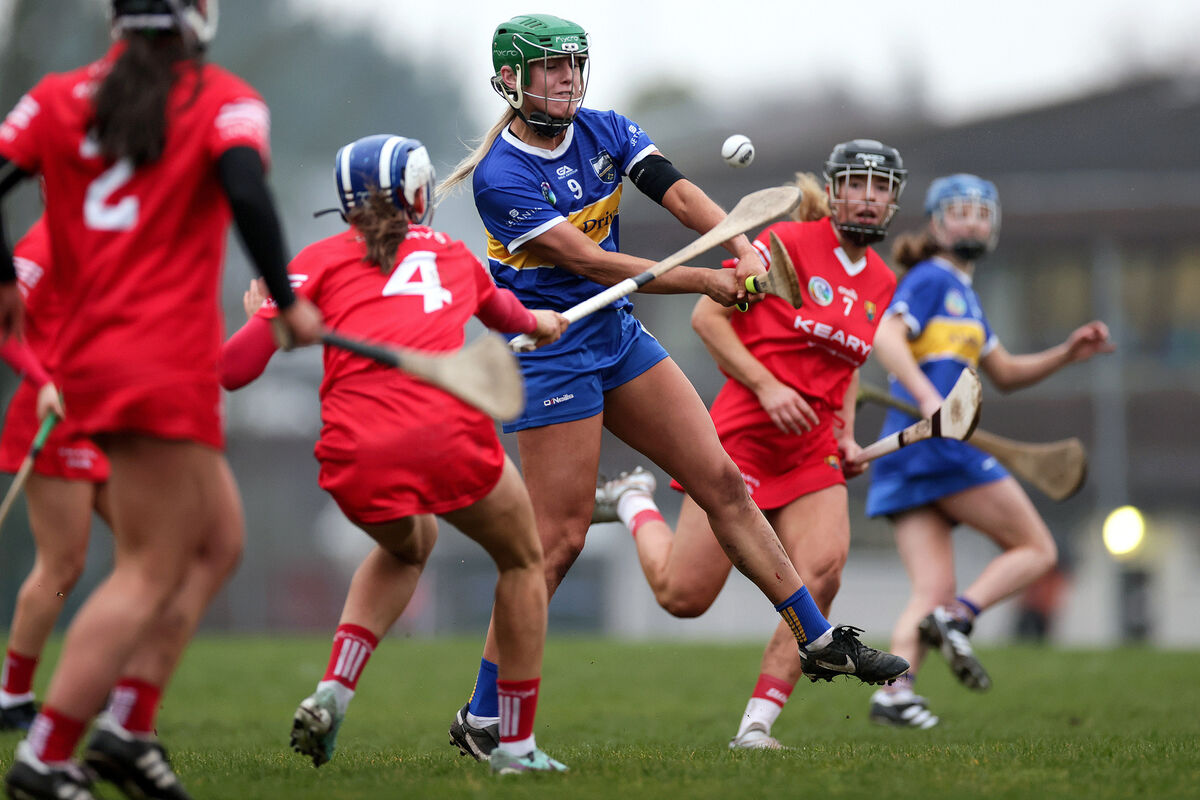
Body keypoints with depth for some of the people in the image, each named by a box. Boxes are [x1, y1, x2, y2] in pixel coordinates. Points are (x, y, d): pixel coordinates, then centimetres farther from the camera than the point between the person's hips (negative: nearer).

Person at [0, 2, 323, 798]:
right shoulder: (224, 101, -3)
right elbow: (246, 191, -20)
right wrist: (288, 300, -11)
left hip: (88, 353, 7)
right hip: (168, 369, -7)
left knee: (218, 540, 18)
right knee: (150, 575, -4)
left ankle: (128, 728, 11)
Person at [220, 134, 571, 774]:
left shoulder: (321, 260, 16)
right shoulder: (452, 254, 24)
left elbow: (236, 366, 7)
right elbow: (501, 310, 49)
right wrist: (537, 322, 73)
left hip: (355, 456, 1)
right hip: (449, 439, -1)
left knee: (406, 546, 34)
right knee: (522, 561, 26)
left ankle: (331, 694, 16)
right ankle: (517, 744, 24)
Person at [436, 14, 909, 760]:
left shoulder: (606, 133, 3)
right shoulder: (500, 178, -18)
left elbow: (678, 194, -9)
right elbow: (585, 260, -23)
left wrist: (744, 249, -28)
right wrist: (704, 281, -23)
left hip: (619, 334, 7)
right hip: (549, 354, -7)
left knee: (723, 480, 5)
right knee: (561, 538, -9)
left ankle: (821, 640, 13)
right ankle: (480, 720, -2)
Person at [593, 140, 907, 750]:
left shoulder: (882, 283, 10)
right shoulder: (788, 243, -9)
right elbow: (707, 315, -8)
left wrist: (846, 434, 10)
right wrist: (766, 386, -18)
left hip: (812, 449, 5)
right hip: (742, 435, -5)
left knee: (823, 571, -20)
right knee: (683, 597, -2)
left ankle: (756, 726, -13)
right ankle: (634, 501, 29)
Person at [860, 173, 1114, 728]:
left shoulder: (963, 293, 28)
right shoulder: (931, 278, -1)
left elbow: (1006, 374, 33)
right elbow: (886, 336, -17)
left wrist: (1066, 354, 20)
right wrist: (928, 397, -31)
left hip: (905, 458, 9)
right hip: (934, 444, -9)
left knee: (933, 591, -2)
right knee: (1036, 551, -2)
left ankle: (894, 691, -17)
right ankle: (957, 618, -19)